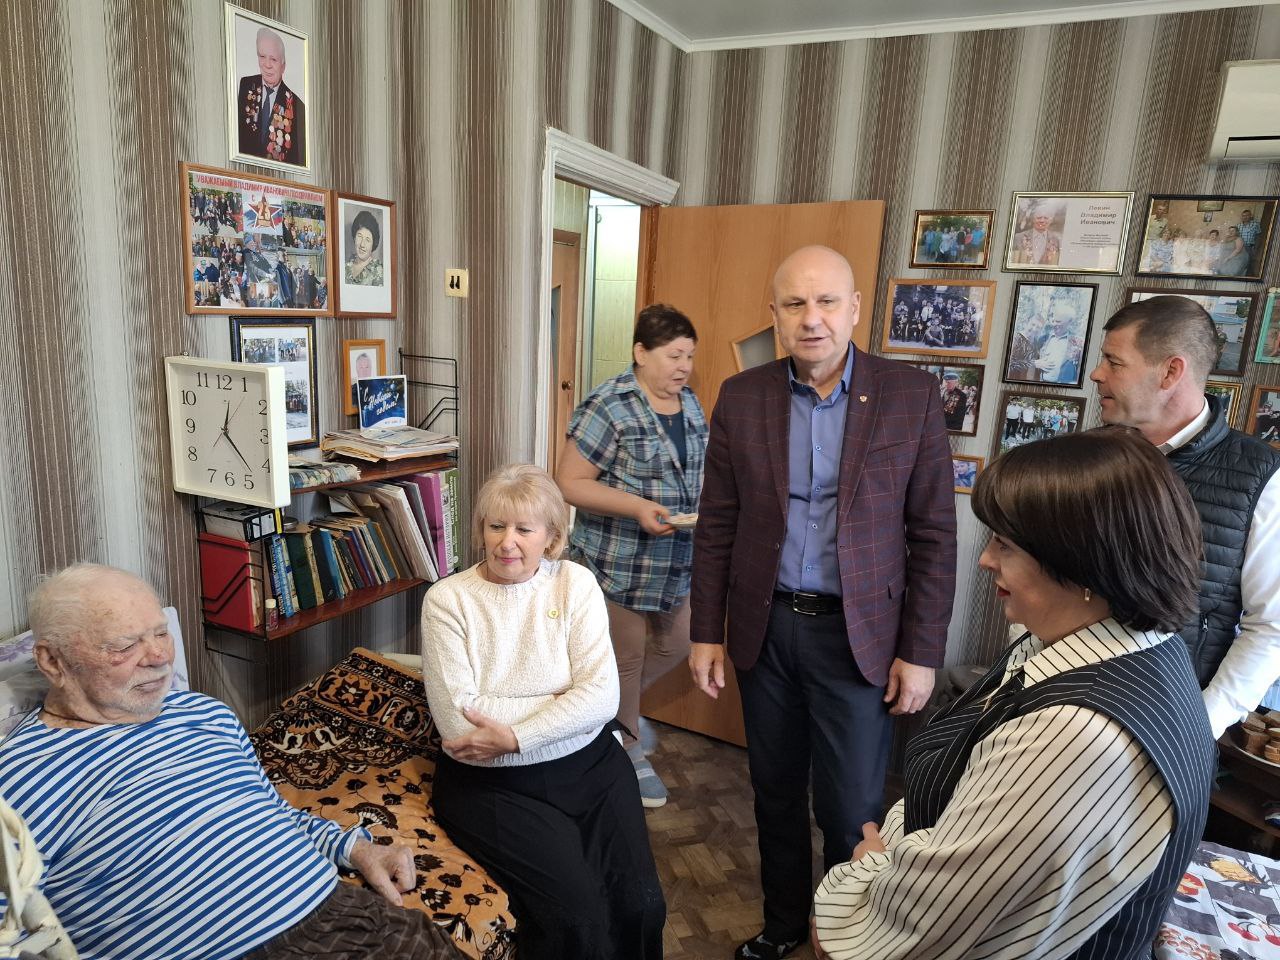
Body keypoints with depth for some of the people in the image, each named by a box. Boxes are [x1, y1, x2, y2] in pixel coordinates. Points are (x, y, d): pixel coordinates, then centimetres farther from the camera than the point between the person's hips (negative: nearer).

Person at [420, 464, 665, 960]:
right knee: (575, 913, -18)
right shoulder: (448, 598, -6)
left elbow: (603, 696, -10)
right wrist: (570, 702, -12)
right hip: (491, 783, -2)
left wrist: (513, 737, -19)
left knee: (641, 905, -9)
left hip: (590, 766, 2)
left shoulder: (576, 582, -1)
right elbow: (457, 718, -15)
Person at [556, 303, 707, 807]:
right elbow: (570, 483, -17)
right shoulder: (609, 407, -17)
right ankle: (625, 750, 33)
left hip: (675, 566, 8)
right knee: (625, 659, 9)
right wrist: (637, 507, -27)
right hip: (618, 564, -7)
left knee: (675, 645, 20)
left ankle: (611, 703, 45)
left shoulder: (691, 404, 6)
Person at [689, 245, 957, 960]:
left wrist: (921, 652, -6)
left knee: (852, 813, 7)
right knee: (776, 793, 19)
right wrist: (706, 631, 2)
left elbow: (934, 534, -4)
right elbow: (718, 525, 2)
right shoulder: (742, 398, -1)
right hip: (766, 627, 3)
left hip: (860, 634, -2)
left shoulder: (913, 395, -6)